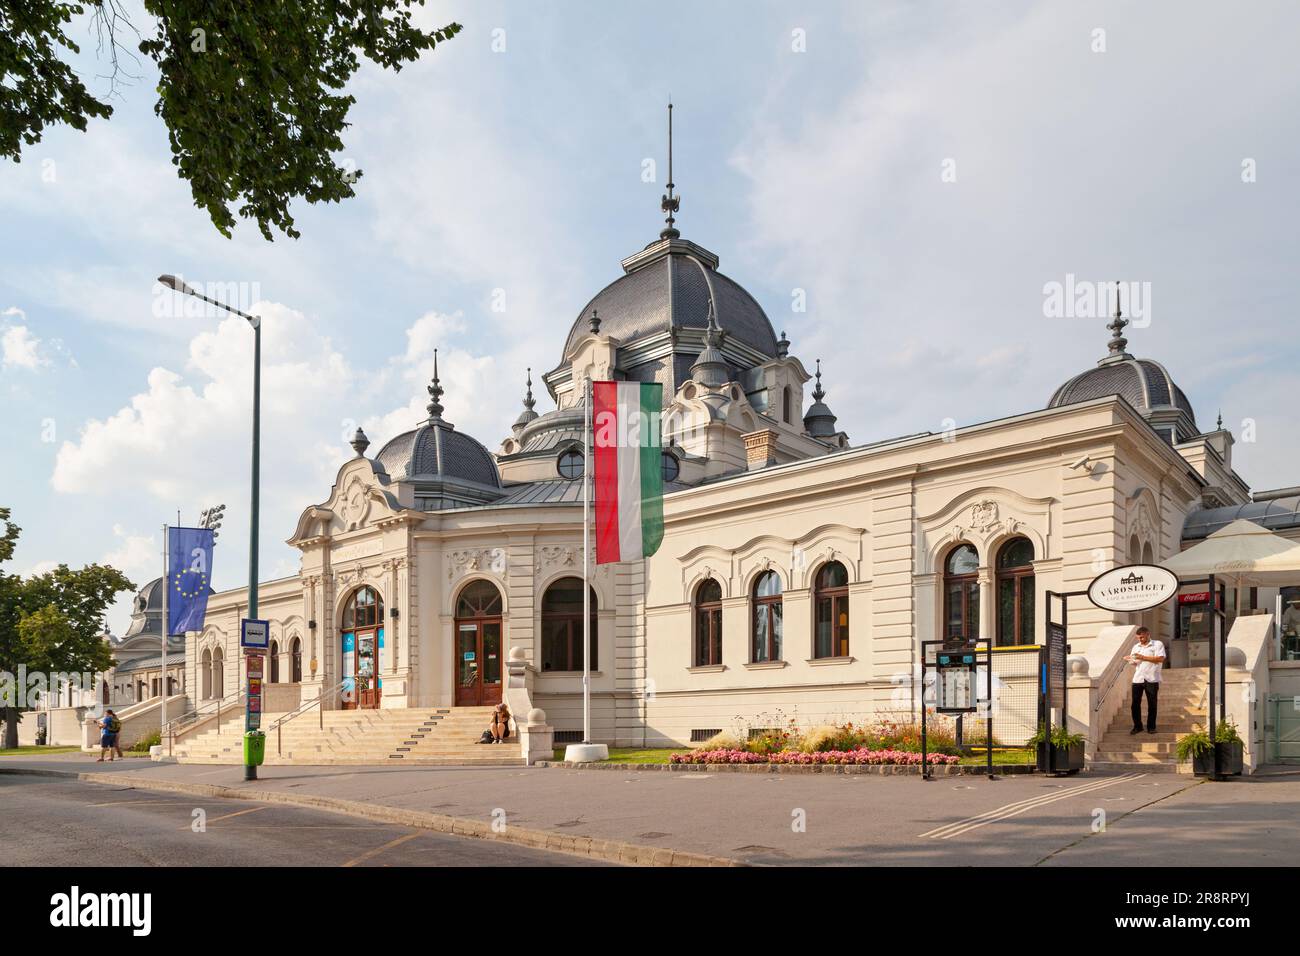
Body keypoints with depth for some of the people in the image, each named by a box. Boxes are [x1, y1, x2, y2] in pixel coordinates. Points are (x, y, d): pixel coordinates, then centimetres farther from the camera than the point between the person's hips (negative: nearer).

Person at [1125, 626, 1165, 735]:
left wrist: (1143, 657, -15)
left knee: (1152, 704, 3)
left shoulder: (1157, 644, 0)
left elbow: (1161, 658, -13)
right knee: (1135, 703, 1)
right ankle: (1137, 726, 10)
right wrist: (1129, 659, -9)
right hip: (1137, 679, 4)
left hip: (1152, 679, -4)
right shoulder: (1136, 647, 15)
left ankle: (1151, 727, 14)